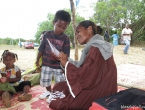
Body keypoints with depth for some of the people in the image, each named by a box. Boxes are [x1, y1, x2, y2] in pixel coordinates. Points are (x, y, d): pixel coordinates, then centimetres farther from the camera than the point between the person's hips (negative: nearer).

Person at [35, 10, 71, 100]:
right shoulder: (47, 34, -6)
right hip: (46, 64, 3)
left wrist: (57, 57, -32)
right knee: (45, 81, 17)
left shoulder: (65, 39, -12)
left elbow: (66, 55, -14)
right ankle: (49, 91, 45)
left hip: (59, 66, -2)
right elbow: (41, 49, 2)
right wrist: (37, 60, 8)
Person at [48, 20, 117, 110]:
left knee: (56, 103, -6)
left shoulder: (96, 49, -23)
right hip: (96, 86, 9)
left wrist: (66, 64, -14)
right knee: (58, 87, 11)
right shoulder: (95, 47, 8)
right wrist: (67, 60, 0)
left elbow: (85, 78, -25)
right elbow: (84, 68, 8)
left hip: (97, 92, -9)